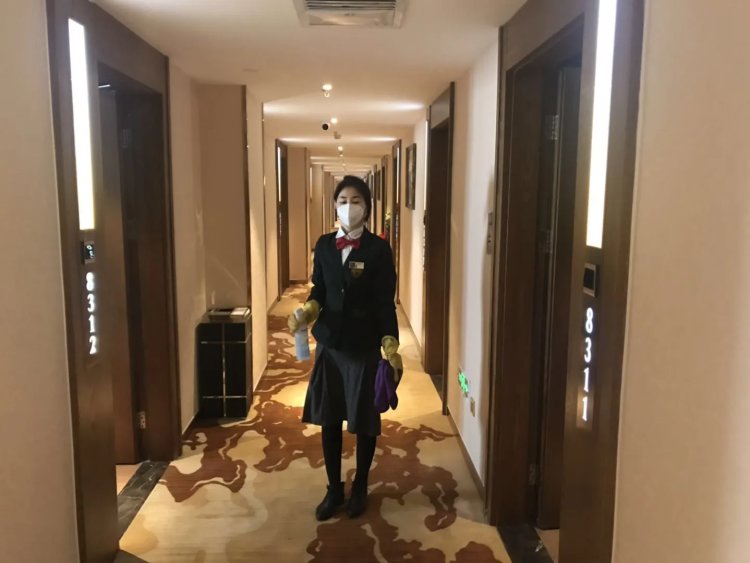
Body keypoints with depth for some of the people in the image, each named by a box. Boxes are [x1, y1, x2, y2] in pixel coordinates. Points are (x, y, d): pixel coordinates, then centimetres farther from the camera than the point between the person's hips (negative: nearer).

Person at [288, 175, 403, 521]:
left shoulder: (379, 249, -9)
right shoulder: (324, 245, 3)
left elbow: (385, 303, -9)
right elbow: (318, 291, 10)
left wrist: (391, 348, -13)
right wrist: (306, 313, -10)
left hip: (364, 346, -3)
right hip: (329, 343, 4)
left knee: (364, 421, 9)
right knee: (328, 419, 11)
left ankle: (359, 488, 30)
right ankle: (334, 489, 29)